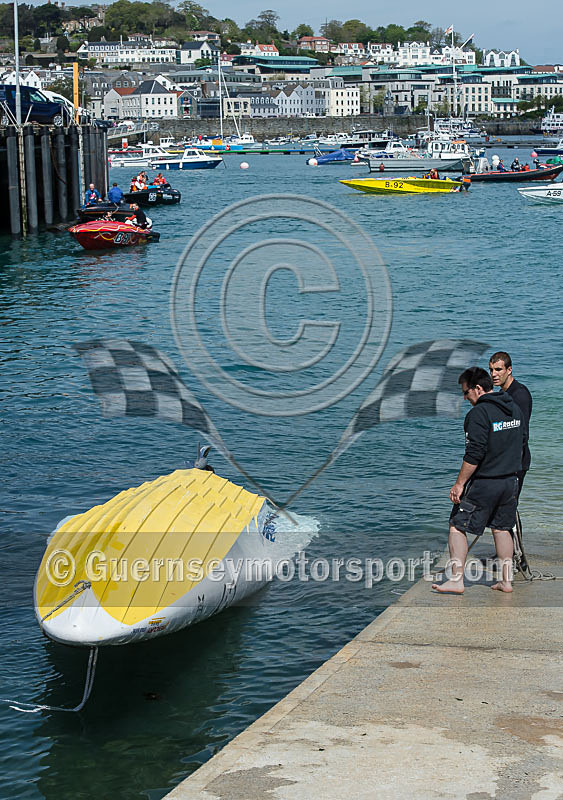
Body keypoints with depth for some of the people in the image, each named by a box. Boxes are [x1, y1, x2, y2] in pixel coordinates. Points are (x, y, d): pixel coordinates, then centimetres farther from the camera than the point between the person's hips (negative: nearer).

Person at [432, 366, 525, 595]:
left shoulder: (478, 413, -17)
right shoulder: (515, 409, 8)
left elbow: (474, 453, -22)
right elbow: (521, 441, 19)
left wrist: (460, 483, -16)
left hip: (483, 483, -8)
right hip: (510, 481, 8)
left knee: (458, 526, 2)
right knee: (502, 528, 17)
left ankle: (456, 580, 0)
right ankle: (507, 580, 18)